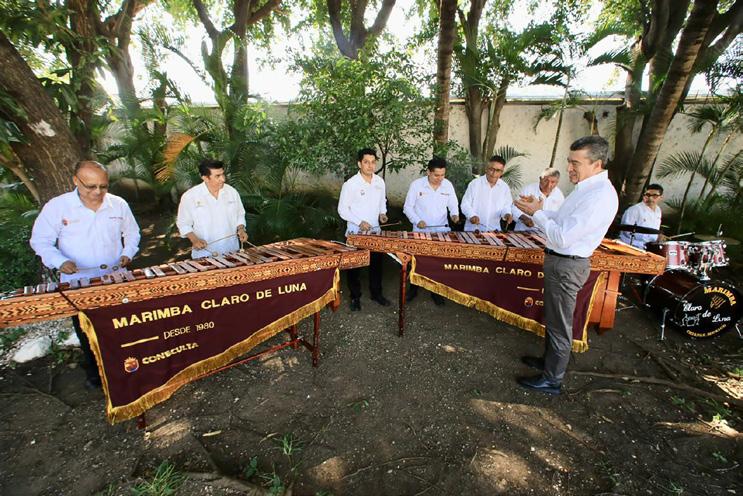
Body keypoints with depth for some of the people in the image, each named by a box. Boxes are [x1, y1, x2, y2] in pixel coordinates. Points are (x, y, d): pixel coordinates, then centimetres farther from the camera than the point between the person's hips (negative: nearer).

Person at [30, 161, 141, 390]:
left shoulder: (119, 204, -3)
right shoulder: (56, 207, -9)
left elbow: (132, 233, 11)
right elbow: (40, 241, -2)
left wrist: (127, 253, -5)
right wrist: (60, 261, -19)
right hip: (78, 285, -1)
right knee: (86, 334, 14)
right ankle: (93, 372, 36)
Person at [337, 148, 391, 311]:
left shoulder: (380, 181, 2)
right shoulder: (350, 184, -14)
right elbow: (342, 209, -11)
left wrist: (382, 213, -5)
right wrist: (360, 222, -20)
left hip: (375, 231, 5)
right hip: (356, 232, -5)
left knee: (377, 263, 14)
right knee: (354, 266, 6)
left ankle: (376, 293, 33)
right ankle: (355, 297, 23)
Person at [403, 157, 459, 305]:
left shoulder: (448, 185, -2)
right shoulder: (416, 185, -10)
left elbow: (453, 205, 11)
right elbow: (407, 207, -3)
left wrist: (454, 214, -10)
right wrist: (417, 221, -17)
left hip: (442, 231, 2)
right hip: (420, 232, -2)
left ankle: (436, 291, 26)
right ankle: (413, 288, 30)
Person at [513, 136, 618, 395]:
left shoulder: (600, 197, -25)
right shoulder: (587, 187, 8)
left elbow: (562, 237, -27)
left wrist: (536, 212, -16)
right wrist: (537, 210, 1)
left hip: (567, 266, -10)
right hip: (558, 260, 10)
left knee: (559, 325, 5)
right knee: (552, 318, 24)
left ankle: (552, 380, 22)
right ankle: (549, 359, 43)